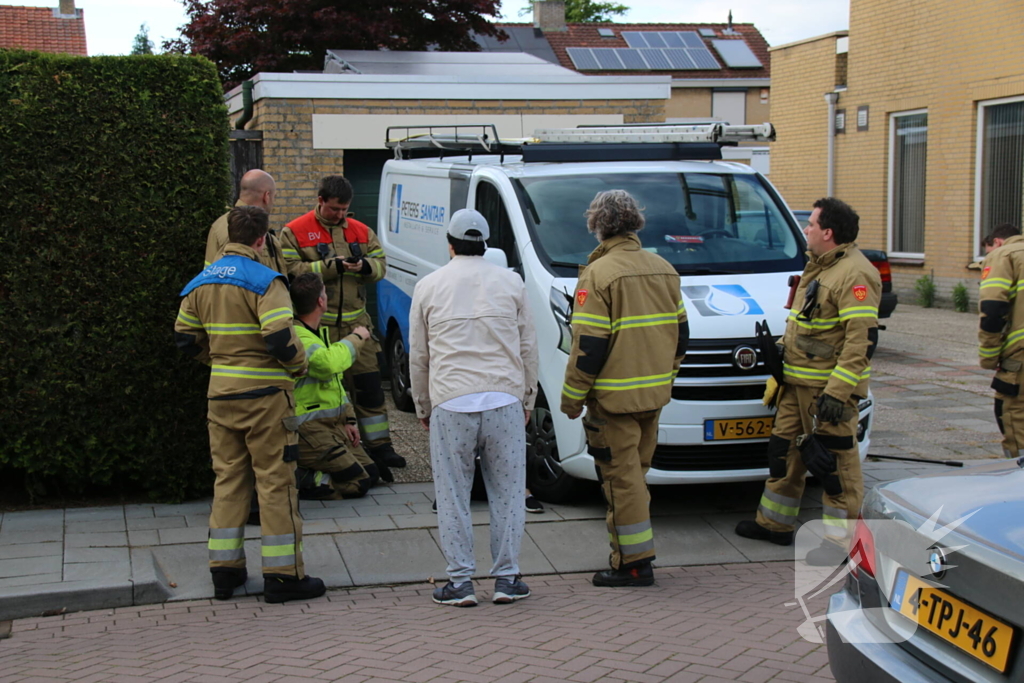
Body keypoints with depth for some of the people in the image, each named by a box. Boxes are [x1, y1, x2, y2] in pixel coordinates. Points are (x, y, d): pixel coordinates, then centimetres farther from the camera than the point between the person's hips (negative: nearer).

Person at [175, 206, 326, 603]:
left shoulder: (201, 283, 10)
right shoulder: (264, 281, -12)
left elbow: (185, 339, 15)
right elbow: (279, 337, -22)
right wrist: (300, 366, -6)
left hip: (221, 395, 6)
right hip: (264, 395, -6)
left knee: (228, 479, 14)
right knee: (275, 482, 0)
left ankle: (225, 570, 17)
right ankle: (283, 575, 4)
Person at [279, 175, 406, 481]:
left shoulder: (361, 231, 12)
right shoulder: (295, 232, -2)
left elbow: (381, 263, 12)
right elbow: (291, 271, -13)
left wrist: (365, 266, -11)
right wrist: (330, 266, -18)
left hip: (356, 322, 4)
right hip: (316, 324, -4)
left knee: (369, 386, 4)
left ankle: (379, 446, 11)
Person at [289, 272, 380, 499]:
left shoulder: (318, 333, 15)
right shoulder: (296, 336, -19)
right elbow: (329, 363, -38)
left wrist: (349, 419, 14)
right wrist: (356, 337, -20)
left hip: (333, 425, 10)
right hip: (308, 429, -10)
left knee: (371, 473, 12)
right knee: (357, 483, -12)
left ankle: (305, 473, 11)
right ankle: (294, 480, -8)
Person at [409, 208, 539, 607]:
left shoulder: (428, 287, 6)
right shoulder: (511, 283, 7)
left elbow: (418, 356, 11)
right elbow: (528, 347, 11)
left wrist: (422, 406, 21)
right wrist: (528, 398, 21)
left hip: (451, 403, -1)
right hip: (504, 400, 1)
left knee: (453, 495, 6)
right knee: (507, 492, 7)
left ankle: (461, 582, 8)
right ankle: (507, 579, 10)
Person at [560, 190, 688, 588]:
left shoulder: (599, 275, -14)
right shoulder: (664, 270, 8)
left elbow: (588, 346, -17)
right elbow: (681, 334, 14)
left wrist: (572, 397, -8)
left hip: (614, 397, -7)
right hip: (654, 394, 7)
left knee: (622, 477, -2)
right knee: (635, 472, 18)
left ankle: (634, 563, 1)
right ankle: (630, 551, 25)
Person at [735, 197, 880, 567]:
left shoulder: (854, 274, -17)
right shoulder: (818, 267, 16)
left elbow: (863, 339, -23)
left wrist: (838, 392, -27)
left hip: (829, 386, -10)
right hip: (798, 382, 10)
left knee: (835, 461, -4)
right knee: (784, 448, 17)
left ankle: (839, 540, 3)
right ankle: (774, 522, 30)